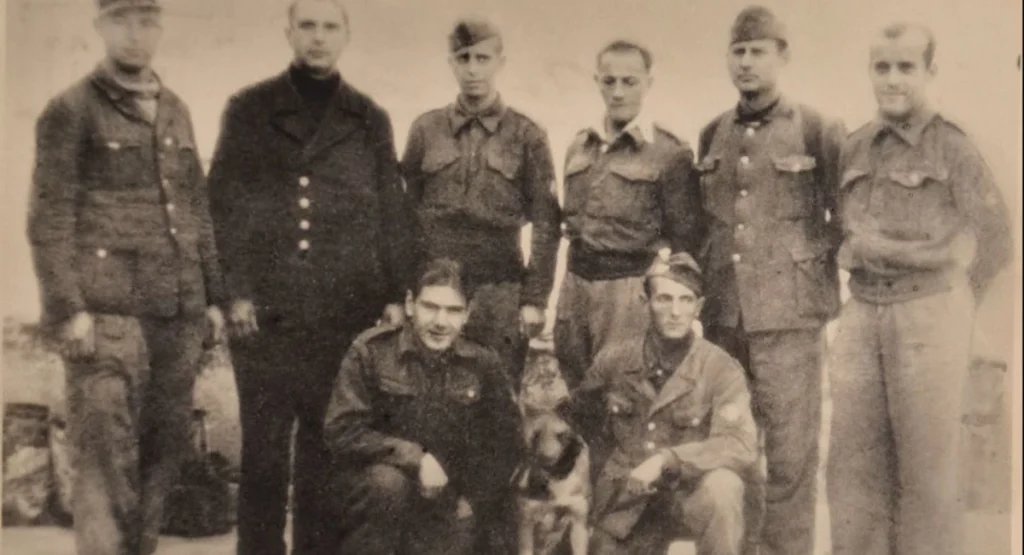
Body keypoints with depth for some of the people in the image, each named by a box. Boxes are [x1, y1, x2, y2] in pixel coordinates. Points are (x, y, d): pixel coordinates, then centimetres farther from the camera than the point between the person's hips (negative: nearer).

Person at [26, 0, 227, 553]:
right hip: (108, 315, -5)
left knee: (163, 456, 9)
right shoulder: (70, 111, 0)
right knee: (106, 461, -5)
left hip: (180, 316, 6)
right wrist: (68, 309, -13)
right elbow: (48, 221, -5)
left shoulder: (176, 111, 17)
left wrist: (213, 297, 14)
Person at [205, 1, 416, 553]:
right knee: (264, 441, 1)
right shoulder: (248, 109, 7)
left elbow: (392, 212, 10)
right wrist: (235, 289, -6)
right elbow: (224, 203, 2)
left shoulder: (370, 119, 11)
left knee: (326, 439, 5)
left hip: (347, 307, 1)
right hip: (265, 305, -1)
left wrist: (394, 295, 3)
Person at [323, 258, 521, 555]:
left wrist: (473, 499, -3)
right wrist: (413, 457, -21)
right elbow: (342, 430, -13)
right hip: (366, 484, -2)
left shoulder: (483, 364, 1)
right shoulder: (371, 350, -8)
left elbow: (503, 443, 8)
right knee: (388, 483, -34)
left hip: (443, 500, 2)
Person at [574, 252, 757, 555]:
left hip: (689, 492, -3)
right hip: (624, 505, 4)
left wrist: (666, 460, -33)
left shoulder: (721, 368, -13)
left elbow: (741, 446, -25)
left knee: (722, 485, -34)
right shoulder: (614, 359, -3)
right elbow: (578, 413, 17)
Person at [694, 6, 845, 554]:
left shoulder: (818, 130, -1)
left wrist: (813, 263, -3)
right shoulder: (711, 135, 12)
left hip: (789, 313, -4)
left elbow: (845, 215, 4)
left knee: (789, 449, -2)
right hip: (722, 313, 4)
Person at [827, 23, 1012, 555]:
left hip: (928, 314, -4)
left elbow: (995, 236, -2)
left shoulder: (952, 147, -2)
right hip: (861, 314, 5)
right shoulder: (853, 149, 12)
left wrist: (954, 305, 2)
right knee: (853, 461, 6)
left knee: (928, 466, 1)